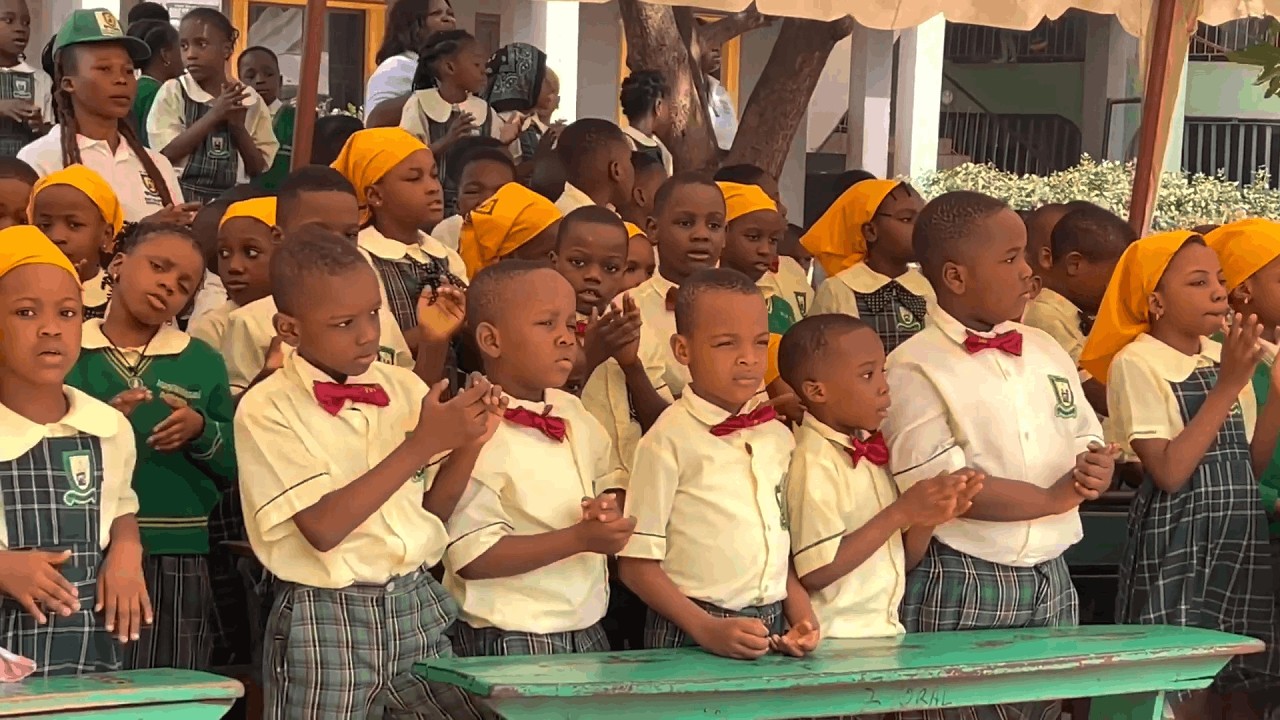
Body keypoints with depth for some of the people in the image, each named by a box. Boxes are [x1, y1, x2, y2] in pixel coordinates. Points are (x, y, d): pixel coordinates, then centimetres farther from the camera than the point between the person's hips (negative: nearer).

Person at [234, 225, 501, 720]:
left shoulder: (403, 389, 5)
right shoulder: (268, 410, -10)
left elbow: (431, 512, 8)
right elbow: (323, 528, -20)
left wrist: (467, 445, -9)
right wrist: (421, 444, -21)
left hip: (418, 609, 5)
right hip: (326, 622, -4)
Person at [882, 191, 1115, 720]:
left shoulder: (1046, 352, 11)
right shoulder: (916, 368, -10)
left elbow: (1089, 443, 16)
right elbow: (938, 485, -20)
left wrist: (1096, 471, -9)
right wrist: (1054, 497, -13)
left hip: (1051, 581, 6)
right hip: (959, 592, -6)